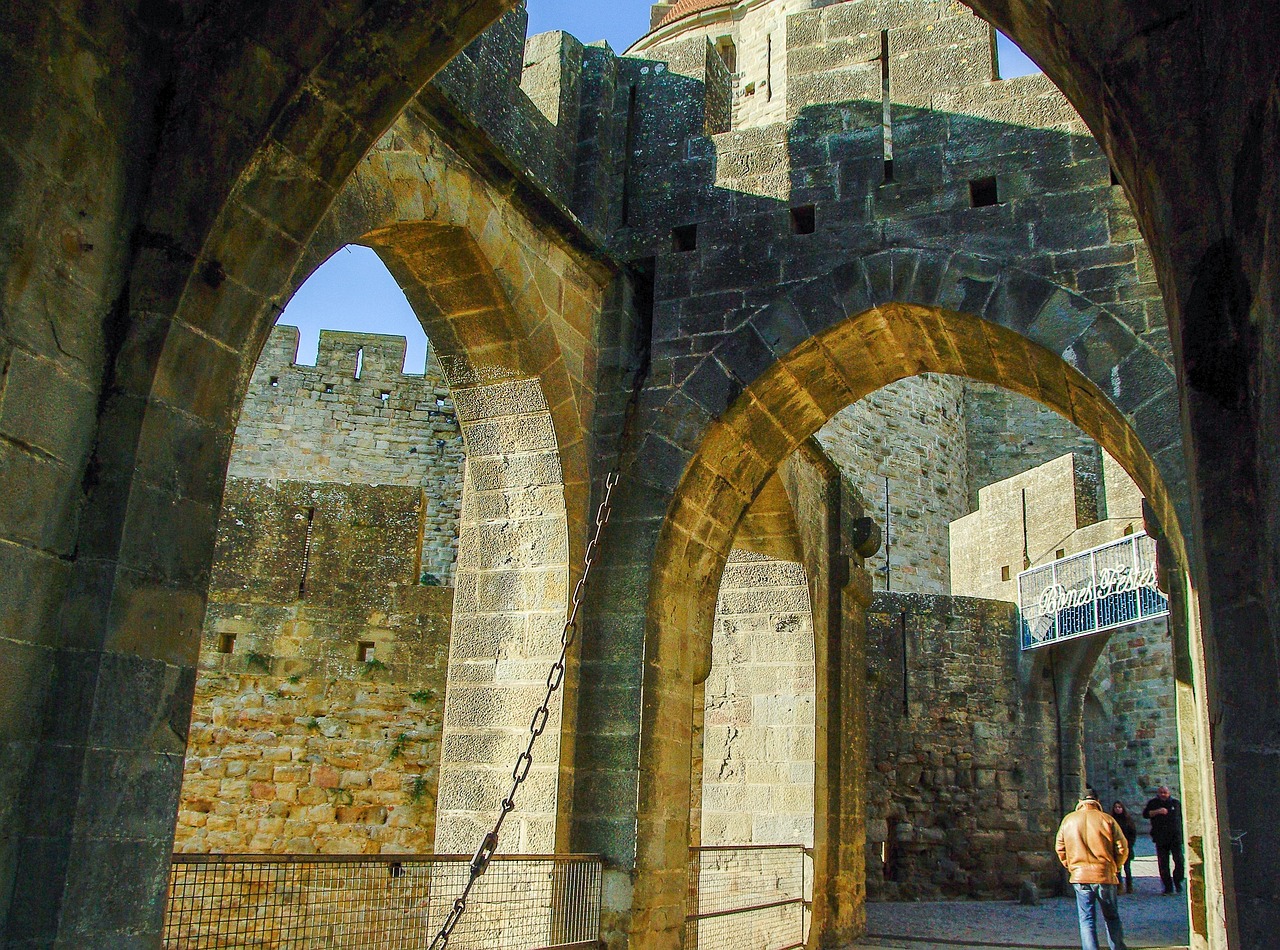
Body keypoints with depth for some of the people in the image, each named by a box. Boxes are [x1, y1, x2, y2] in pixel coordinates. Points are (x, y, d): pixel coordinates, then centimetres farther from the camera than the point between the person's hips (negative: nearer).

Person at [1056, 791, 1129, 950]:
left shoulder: (1068, 820, 6)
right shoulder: (1106, 819, 0)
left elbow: (1060, 848, 10)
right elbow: (1122, 847, -1)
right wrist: (1116, 867, 14)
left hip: (1080, 877, 1)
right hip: (1105, 875, 0)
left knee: (1086, 920, 3)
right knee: (1111, 917, 16)